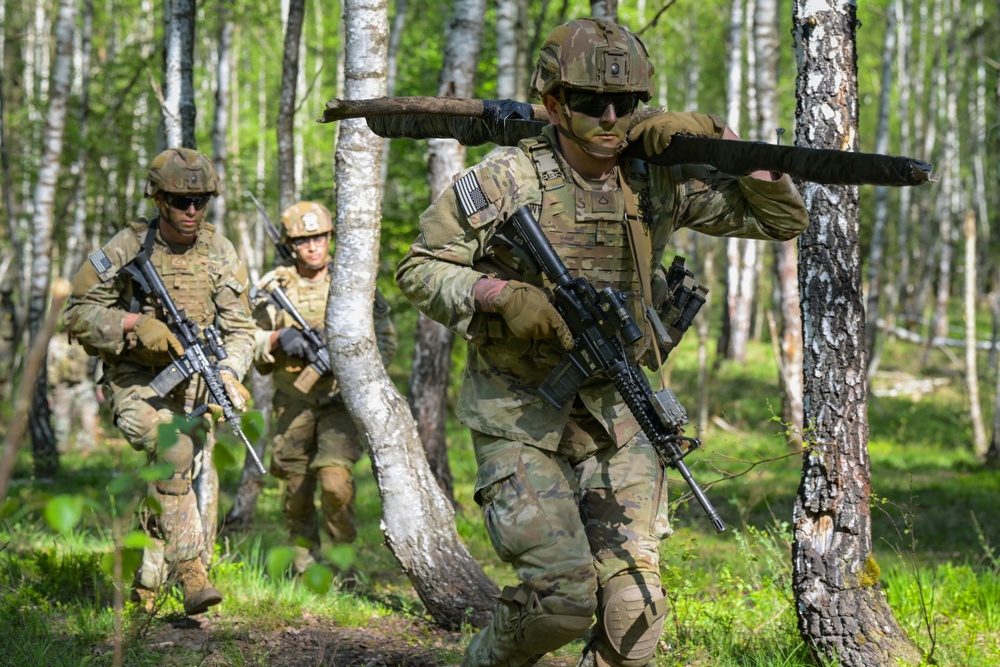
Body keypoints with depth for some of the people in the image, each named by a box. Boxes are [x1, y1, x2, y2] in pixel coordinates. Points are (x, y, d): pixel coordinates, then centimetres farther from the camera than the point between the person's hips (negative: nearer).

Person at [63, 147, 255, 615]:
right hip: (135, 380, -4)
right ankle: (189, 569, -31)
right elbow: (78, 313, -6)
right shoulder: (127, 248, -9)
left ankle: (145, 586, 21)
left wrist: (229, 372, -19)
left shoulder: (219, 252, 0)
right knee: (173, 449, -30)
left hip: (191, 384, 4)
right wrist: (135, 326, -21)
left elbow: (240, 329, 1)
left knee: (171, 480, 3)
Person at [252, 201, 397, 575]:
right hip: (293, 403, 2)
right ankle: (306, 569, 23)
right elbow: (251, 346, 8)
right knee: (296, 492, 7)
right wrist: (278, 339, -14)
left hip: (341, 399, -2)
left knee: (334, 481, -20)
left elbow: (385, 340, 4)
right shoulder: (273, 288, 4)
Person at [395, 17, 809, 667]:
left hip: (617, 419, 4)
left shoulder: (660, 178, 0)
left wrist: (717, 136, -7)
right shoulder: (508, 180, -10)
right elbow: (421, 270, -4)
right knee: (561, 590, -16)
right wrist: (501, 295, -21)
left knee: (635, 611, -5)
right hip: (520, 418, -4)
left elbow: (785, 218, 5)